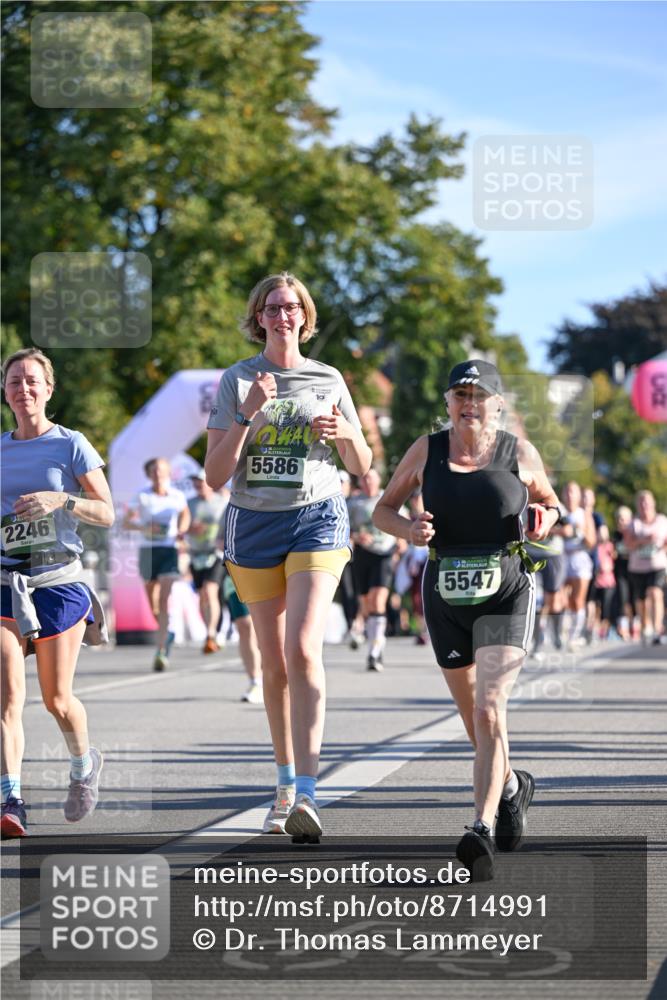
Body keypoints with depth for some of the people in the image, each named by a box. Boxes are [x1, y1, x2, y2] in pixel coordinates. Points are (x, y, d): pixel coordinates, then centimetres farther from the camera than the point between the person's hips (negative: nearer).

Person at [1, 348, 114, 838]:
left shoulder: (71, 445, -1)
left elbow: (107, 513, -3)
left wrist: (62, 500, -18)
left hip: (58, 582, -3)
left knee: (56, 699, 5)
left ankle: (85, 764, 35)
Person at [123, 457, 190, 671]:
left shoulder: (177, 496, 5)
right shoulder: (141, 497, 0)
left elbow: (185, 514, 26)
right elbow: (126, 523, -1)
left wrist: (182, 530, 7)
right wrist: (144, 527, -18)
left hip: (169, 549, -1)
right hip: (147, 549, 1)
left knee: (165, 601, -15)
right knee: (152, 601, 10)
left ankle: (162, 651, -20)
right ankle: (167, 633, 40)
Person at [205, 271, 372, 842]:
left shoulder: (329, 380, 6)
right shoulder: (237, 381, 3)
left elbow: (361, 467, 13)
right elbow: (215, 475, -4)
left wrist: (345, 433, -9)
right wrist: (247, 414, -15)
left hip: (317, 518, -1)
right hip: (253, 524, 2)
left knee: (303, 650, -19)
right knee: (274, 663, 7)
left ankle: (307, 793, -25)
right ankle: (286, 784, 23)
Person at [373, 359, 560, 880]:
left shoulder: (520, 454, -2)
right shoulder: (427, 450, 1)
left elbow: (549, 502, 15)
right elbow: (383, 510, 10)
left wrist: (545, 521, -8)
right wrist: (409, 529, -12)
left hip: (506, 595, -3)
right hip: (447, 596, 3)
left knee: (489, 710, -19)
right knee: (474, 717, 16)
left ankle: (483, 829, -24)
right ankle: (512, 786, 45)